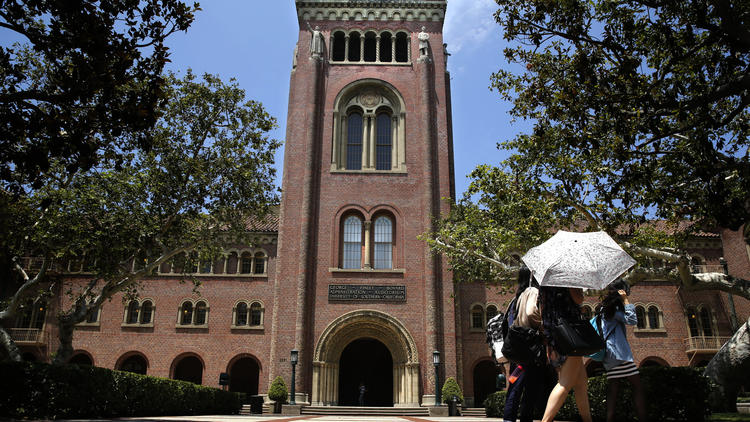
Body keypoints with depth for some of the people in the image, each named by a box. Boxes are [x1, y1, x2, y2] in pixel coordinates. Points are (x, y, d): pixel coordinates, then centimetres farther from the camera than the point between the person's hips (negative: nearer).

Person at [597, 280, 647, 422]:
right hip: (618, 352, -9)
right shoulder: (613, 309, -8)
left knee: (613, 388, 3)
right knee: (637, 385, -5)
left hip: (610, 354, 9)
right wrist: (625, 300, -10)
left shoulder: (603, 309, 20)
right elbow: (632, 320, -15)